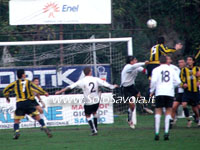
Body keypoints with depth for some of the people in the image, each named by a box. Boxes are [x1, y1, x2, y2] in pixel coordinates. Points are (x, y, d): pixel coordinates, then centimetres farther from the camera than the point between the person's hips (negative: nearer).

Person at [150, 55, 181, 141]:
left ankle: (157, 133, -5)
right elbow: (178, 82, 5)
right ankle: (166, 132, -3)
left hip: (159, 93, -1)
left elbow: (153, 81, -9)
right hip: (170, 93, 1)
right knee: (168, 112, 8)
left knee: (158, 112, 4)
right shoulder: (171, 70, 10)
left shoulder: (156, 70, 5)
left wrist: (152, 91, 4)